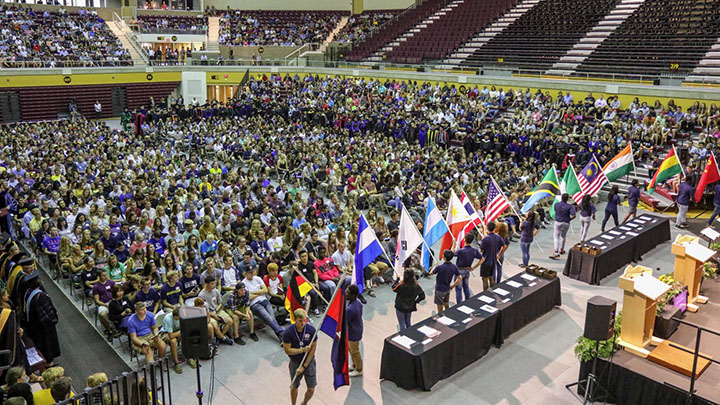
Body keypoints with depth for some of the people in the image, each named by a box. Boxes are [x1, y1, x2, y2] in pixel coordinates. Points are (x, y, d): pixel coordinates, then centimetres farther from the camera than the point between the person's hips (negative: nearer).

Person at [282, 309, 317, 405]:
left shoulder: (311, 330, -18)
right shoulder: (288, 332, -20)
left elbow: (313, 349, -12)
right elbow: (287, 350, -14)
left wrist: (304, 367, -12)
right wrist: (302, 350, -25)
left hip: (309, 361, 1)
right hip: (295, 362, -1)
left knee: (311, 389, 5)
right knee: (294, 386, 17)